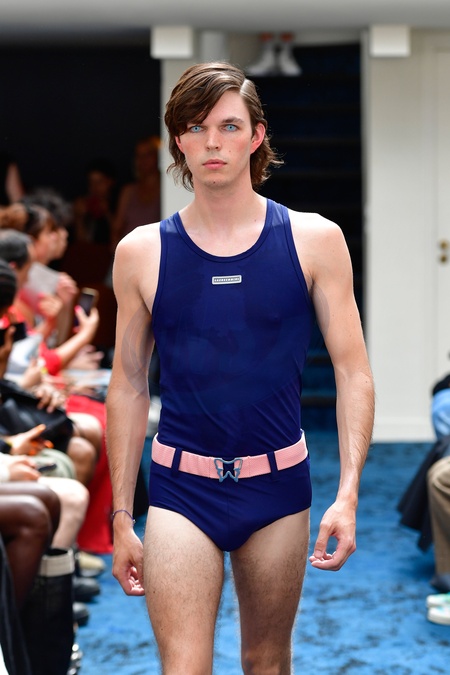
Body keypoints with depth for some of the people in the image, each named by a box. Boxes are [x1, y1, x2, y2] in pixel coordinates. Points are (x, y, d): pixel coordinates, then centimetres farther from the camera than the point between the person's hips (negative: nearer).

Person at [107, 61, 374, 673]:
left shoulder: (313, 240, -1)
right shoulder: (142, 252, 0)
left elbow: (353, 372, -1)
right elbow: (128, 388, 6)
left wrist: (348, 494, -12)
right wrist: (121, 518, 6)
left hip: (278, 485, 1)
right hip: (181, 489, -1)